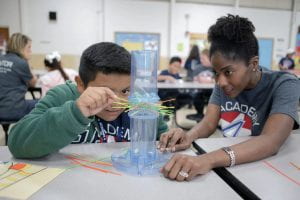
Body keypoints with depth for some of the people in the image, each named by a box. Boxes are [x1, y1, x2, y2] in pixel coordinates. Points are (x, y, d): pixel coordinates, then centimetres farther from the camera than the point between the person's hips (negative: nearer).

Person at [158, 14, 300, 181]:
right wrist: (188, 136, -30)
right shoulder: (224, 83, -2)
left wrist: (208, 160, -45)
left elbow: (271, 141, -30)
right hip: (230, 167, 3)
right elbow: (208, 123, -8)